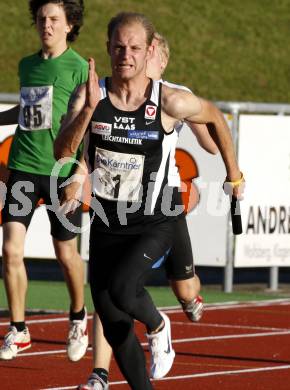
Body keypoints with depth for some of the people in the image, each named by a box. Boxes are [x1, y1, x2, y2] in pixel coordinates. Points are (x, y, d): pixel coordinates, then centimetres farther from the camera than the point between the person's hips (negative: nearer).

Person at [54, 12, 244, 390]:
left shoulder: (170, 102, -14)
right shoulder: (90, 94, -9)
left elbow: (215, 118, 6)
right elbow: (62, 151, -22)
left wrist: (233, 174, 15)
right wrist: (88, 108, -37)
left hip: (154, 224, -3)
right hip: (106, 226, 4)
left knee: (122, 290, -29)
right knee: (114, 329, 7)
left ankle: (157, 326, 5)